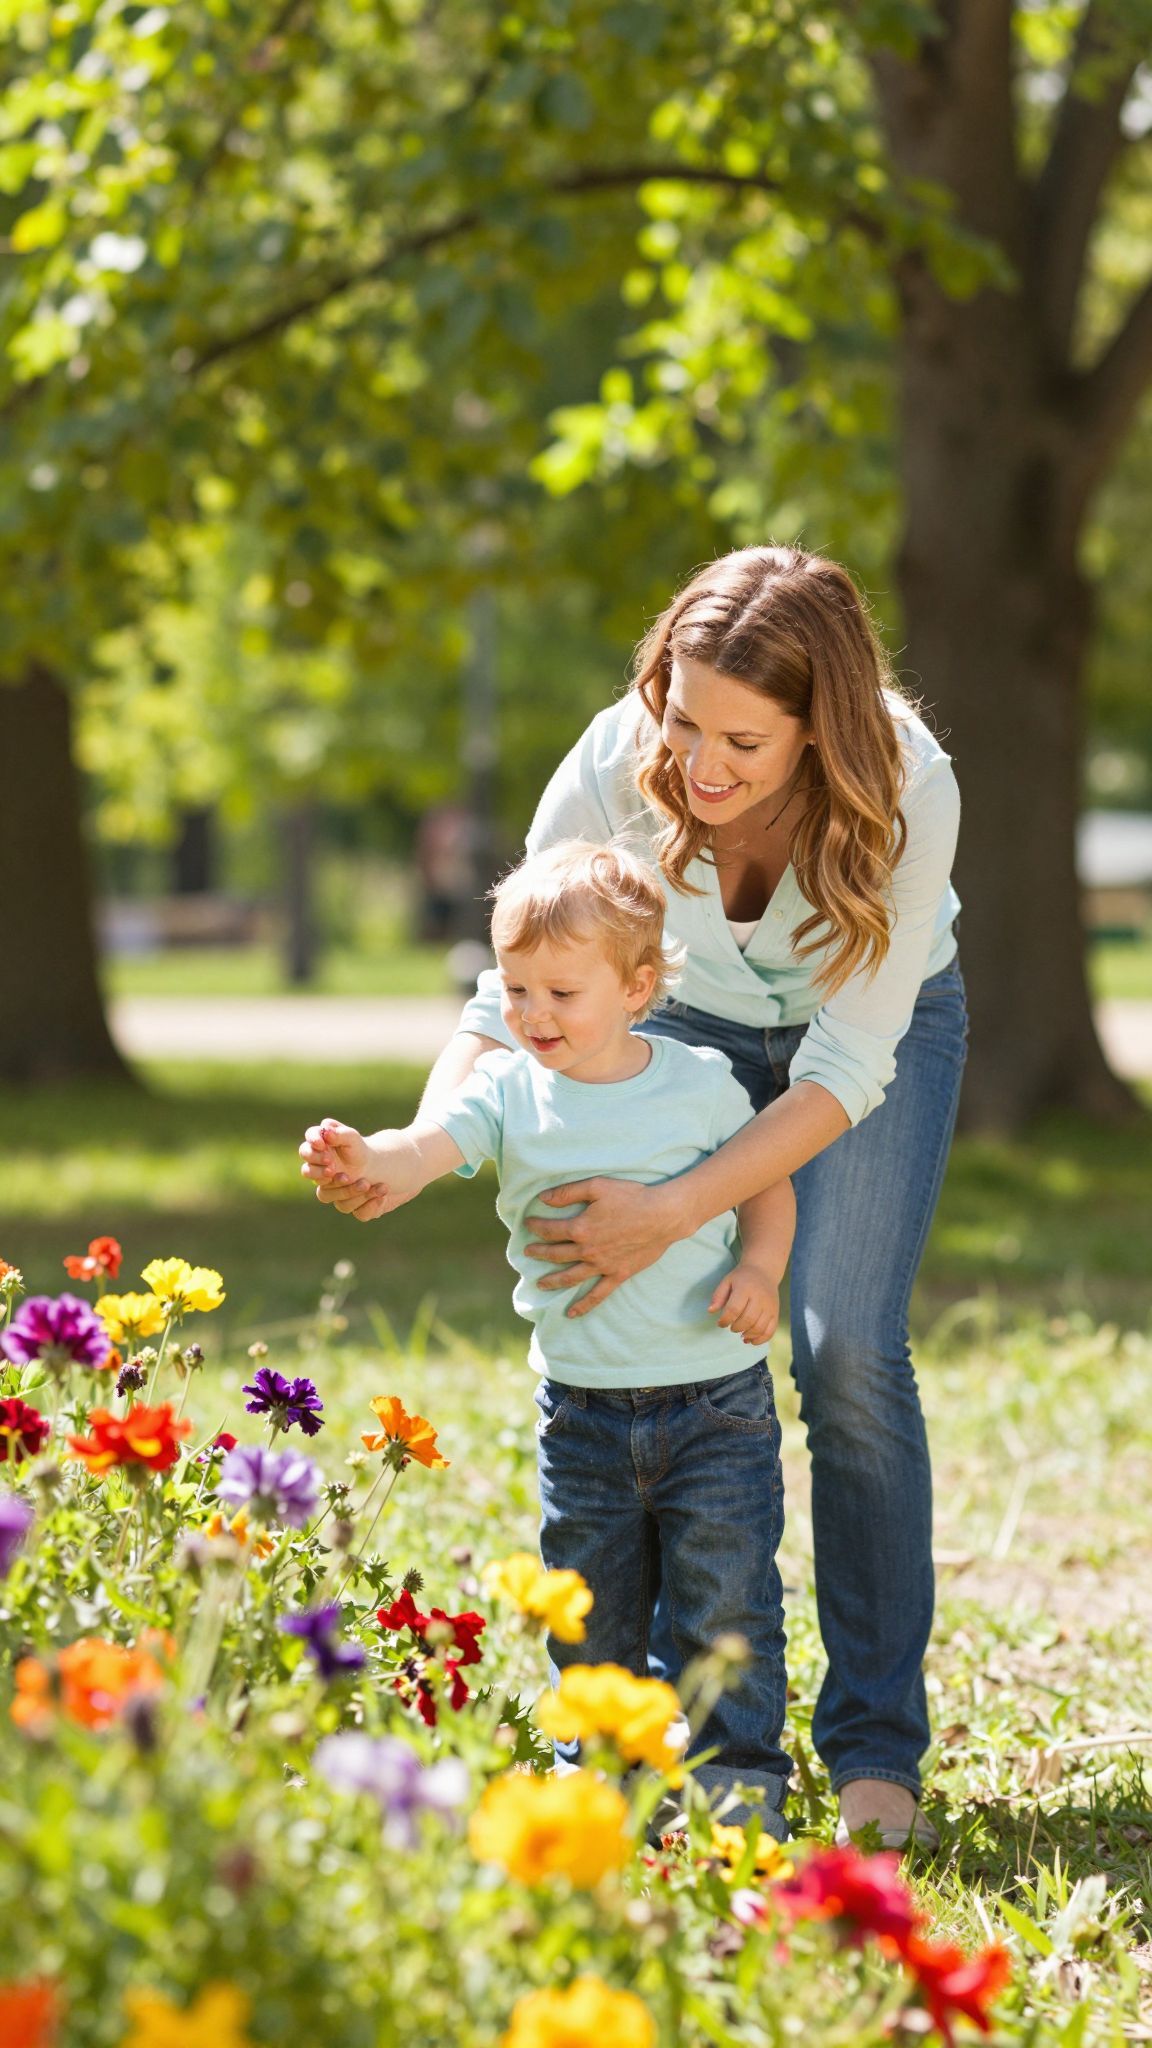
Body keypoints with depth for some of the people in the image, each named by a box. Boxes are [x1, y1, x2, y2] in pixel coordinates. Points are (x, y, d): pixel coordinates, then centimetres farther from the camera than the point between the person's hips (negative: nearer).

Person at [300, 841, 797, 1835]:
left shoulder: (702, 1083, -3)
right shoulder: (508, 1089, -3)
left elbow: (769, 1183, 10)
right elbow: (430, 1147, -20)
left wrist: (759, 1269, -9)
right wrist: (364, 1159, -42)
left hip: (716, 1403, -2)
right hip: (583, 1407, 2)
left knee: (727, 1603, -1)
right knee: (590, 1613, 10)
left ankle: (741, 1783, 11)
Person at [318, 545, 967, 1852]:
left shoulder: (906, 791, -36)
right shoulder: (622, 763, -32)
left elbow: (848, 1066, -33)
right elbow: (514, 992, -22)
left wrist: (671, 1215, -43)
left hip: (881, 1022, -2)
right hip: (699, 1024, 2)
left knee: (846, 1353, -15)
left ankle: (876, 1750, -6)